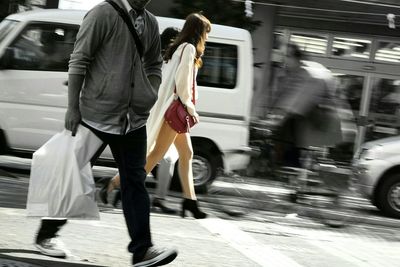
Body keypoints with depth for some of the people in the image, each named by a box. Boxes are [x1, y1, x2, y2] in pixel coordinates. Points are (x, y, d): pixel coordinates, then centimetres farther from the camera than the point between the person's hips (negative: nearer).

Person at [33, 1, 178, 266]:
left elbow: (154, 66, 21)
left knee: (135, 180, 3)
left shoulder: (151, 23, 9)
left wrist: (152, 100, 7)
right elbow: (79, 61, -12)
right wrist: (73, 107, -15)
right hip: (97, 113, -5)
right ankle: (45, 234, 20)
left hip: (134, 118, 6)